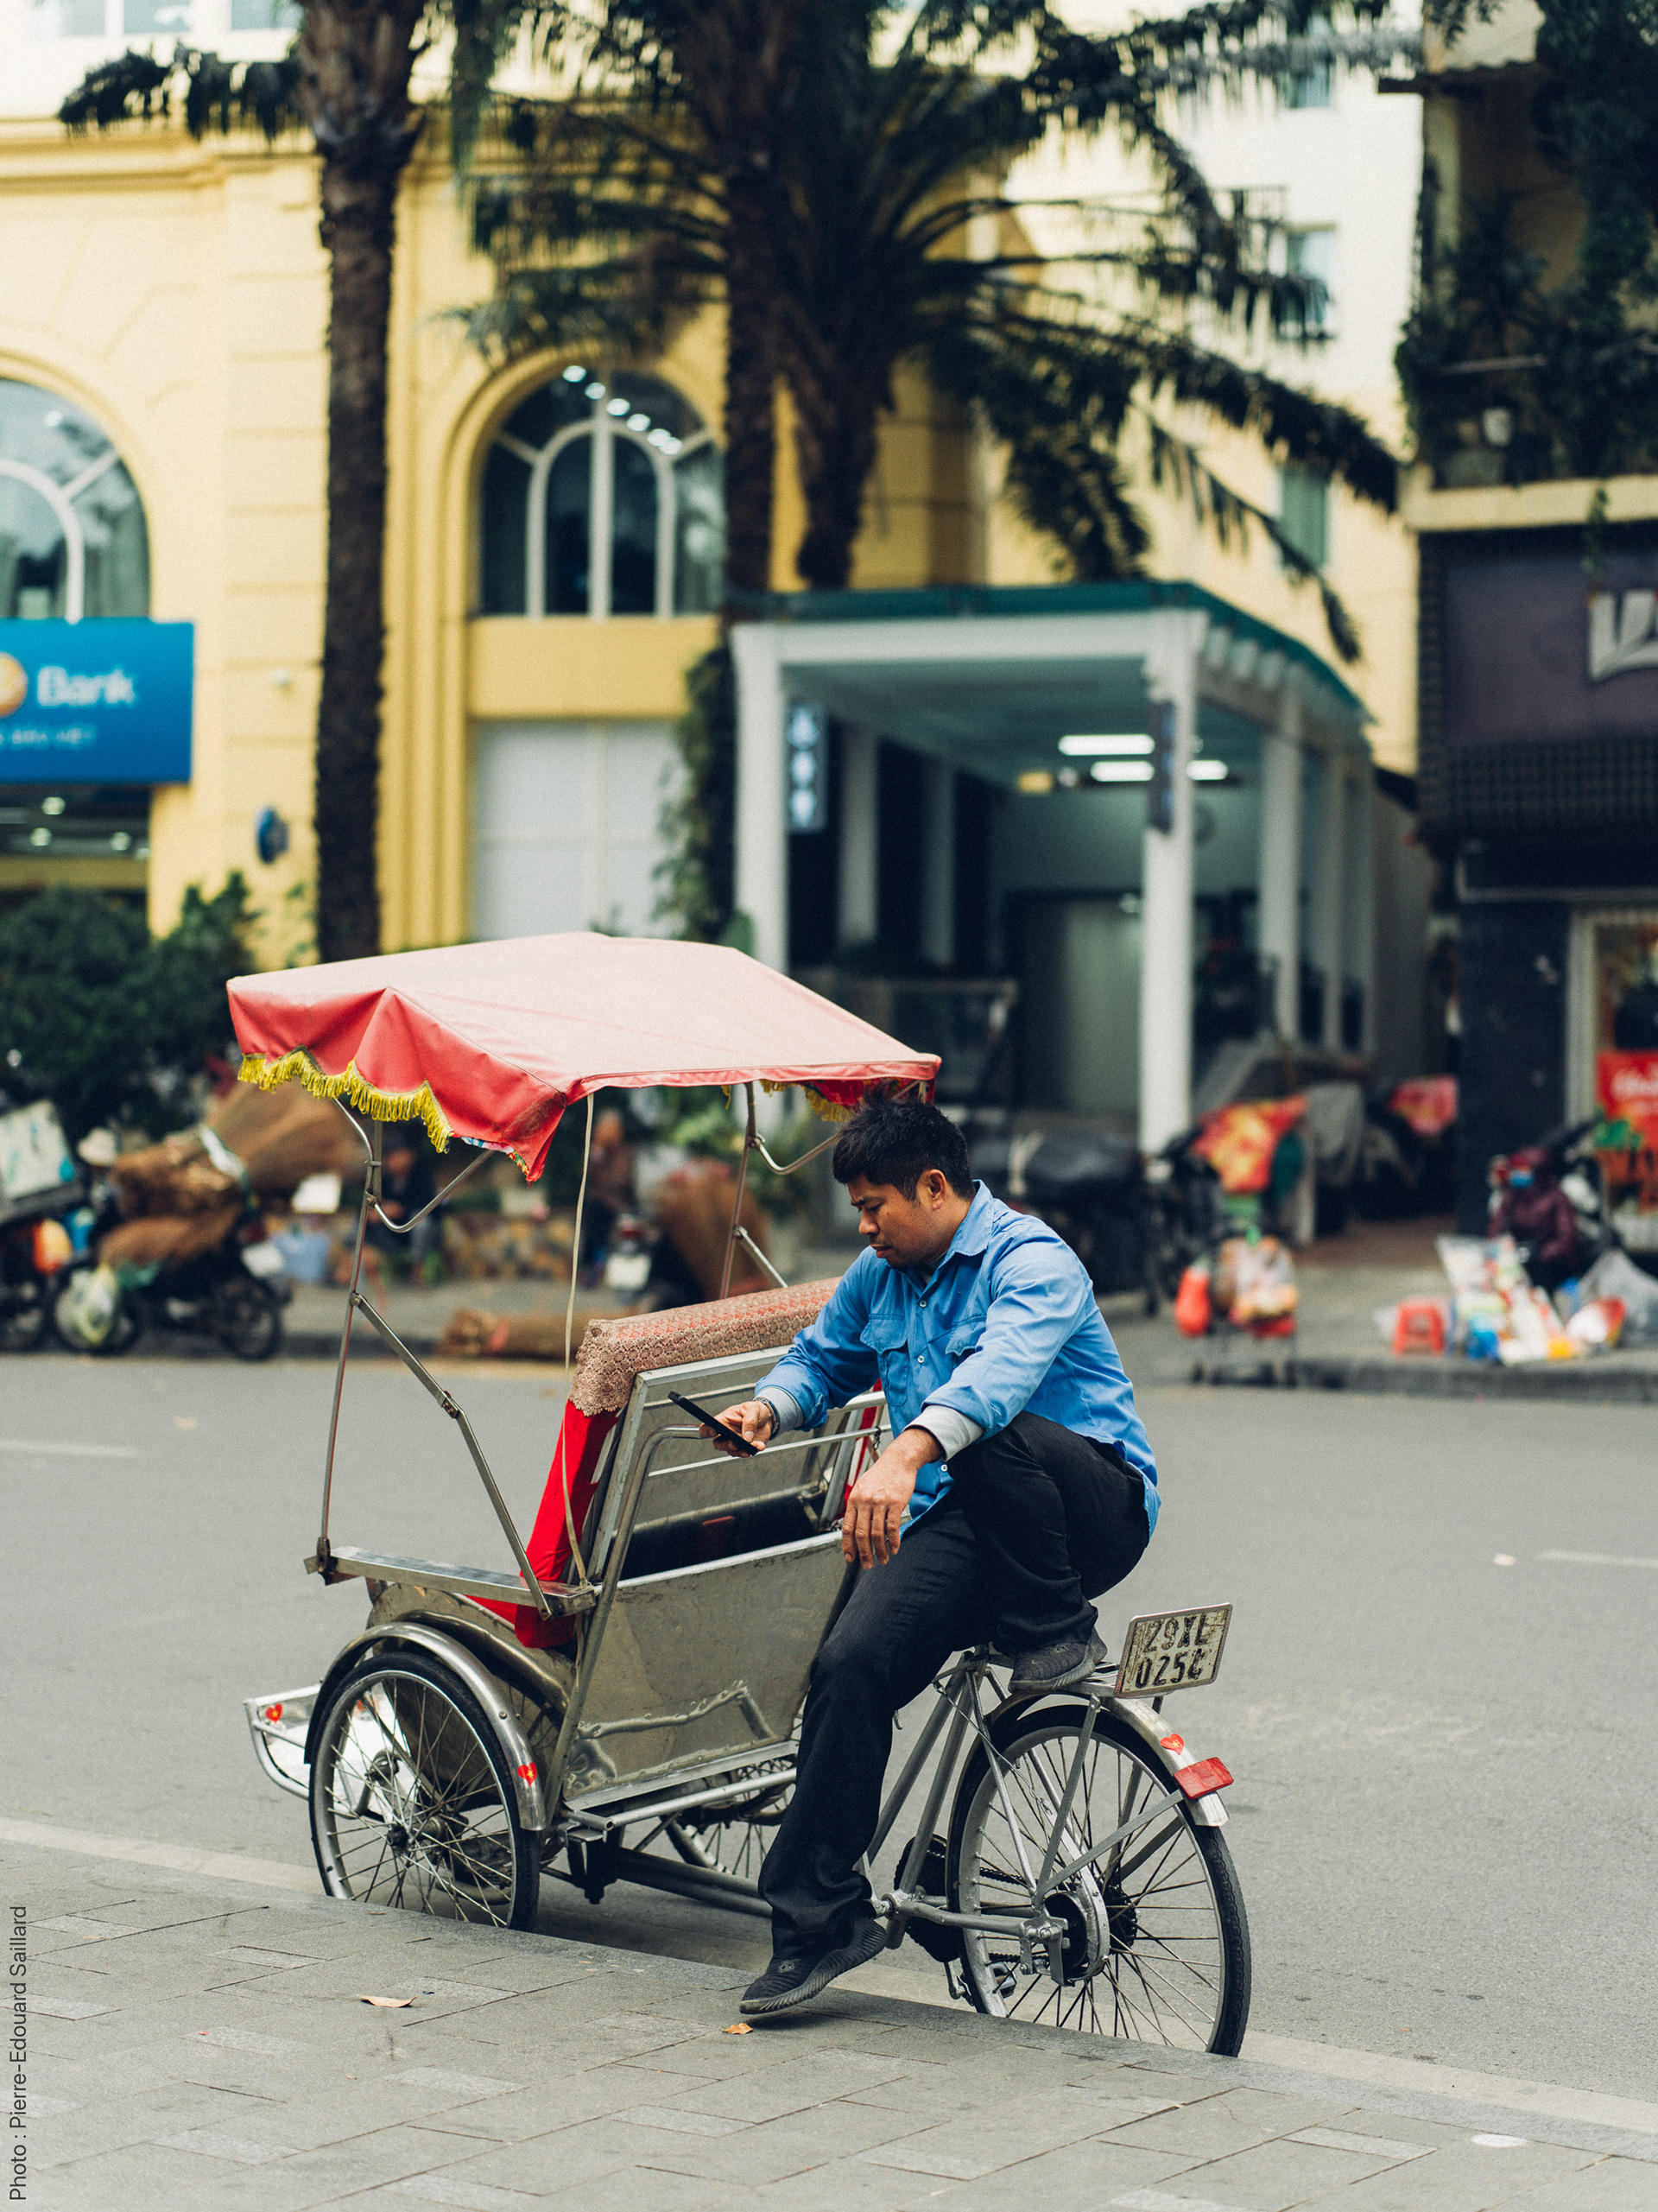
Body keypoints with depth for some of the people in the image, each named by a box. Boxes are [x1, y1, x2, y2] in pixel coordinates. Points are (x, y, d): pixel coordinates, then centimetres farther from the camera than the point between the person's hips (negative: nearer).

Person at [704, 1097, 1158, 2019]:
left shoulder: (1031, 1261, -13)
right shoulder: (880, 1277, 13)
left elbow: (1002, 1367, -33)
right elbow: (824, 1357, 30)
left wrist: (906, 1455, -50)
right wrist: (771, 1407, 5)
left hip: (1096, 1502, -6)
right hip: (954, 1522, 6)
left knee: (988, 1436, -39)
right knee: (851, 1664, -18)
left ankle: (1059, 1631, -16)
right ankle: (819, 1918, -9)